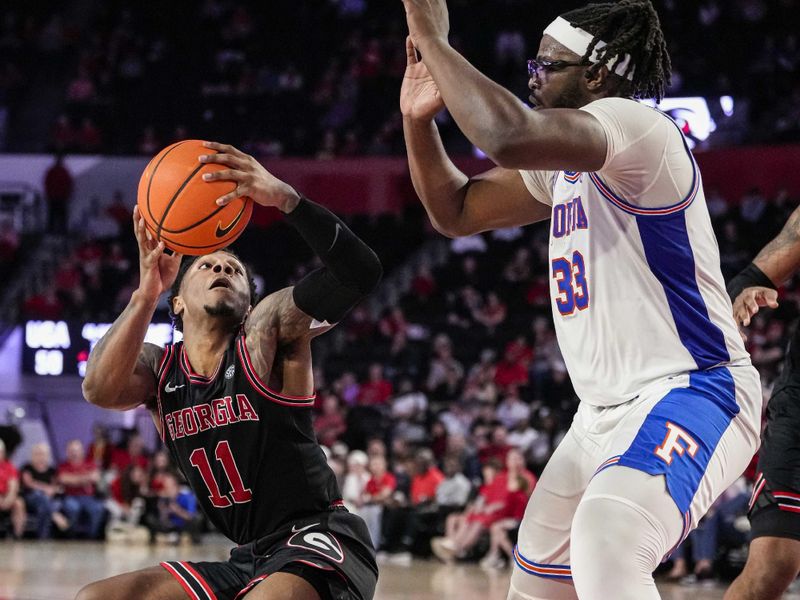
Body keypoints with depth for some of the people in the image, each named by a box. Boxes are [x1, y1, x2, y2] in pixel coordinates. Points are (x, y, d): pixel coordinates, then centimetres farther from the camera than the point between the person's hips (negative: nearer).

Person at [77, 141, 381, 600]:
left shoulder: (268, 329, -4)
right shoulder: (158, 368, 10)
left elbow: (360, 272, -22)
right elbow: (99, 390, -14)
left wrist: (285, 198, -36)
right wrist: (147, 294, -26)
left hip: (319, 541, -7)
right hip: (251, 559, 7)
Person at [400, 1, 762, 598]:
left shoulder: (633, 124, -15)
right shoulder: (563, 166, 16)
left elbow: (509, 136, -33)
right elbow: (455, 211, 23)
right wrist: (418, 118, 7)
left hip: (690, 393, -11)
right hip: (607, 414, 11)